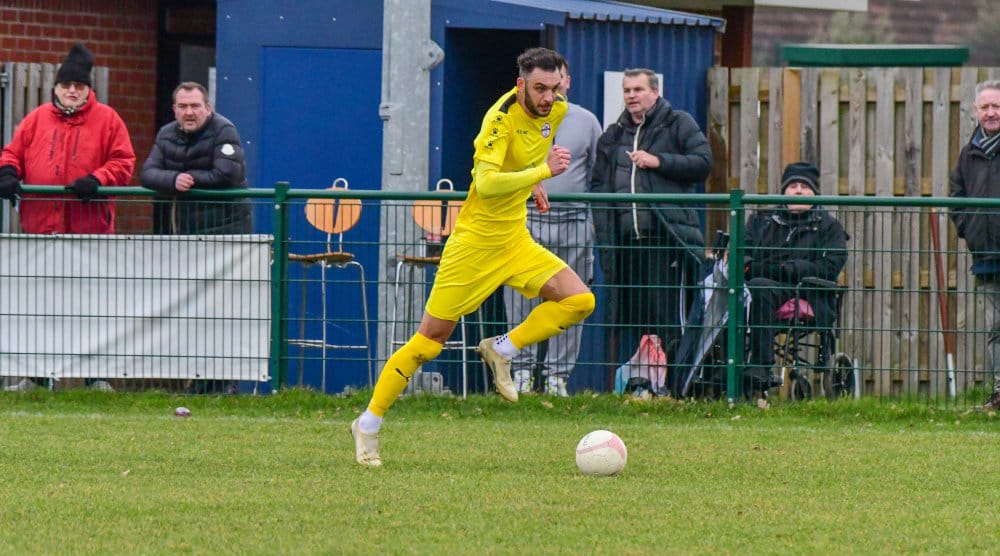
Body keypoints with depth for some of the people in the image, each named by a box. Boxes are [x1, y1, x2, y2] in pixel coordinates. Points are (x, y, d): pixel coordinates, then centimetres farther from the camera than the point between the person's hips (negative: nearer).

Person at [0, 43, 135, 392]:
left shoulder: (106, 120, 3)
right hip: (40, 226, 2)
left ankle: (95, 376, 8)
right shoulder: (37, 120, 10)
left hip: (89, 230, -2)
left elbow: (122, 163, 0)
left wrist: (97, 180, -16)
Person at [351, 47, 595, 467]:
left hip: (516, 240, 7)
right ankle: (368, 424, 11)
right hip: (476, 240, -7)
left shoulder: (556, 110, 0)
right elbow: (486, 183, -38)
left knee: (579, 301, -11)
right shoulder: (502, 119, -23)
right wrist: (544, 171, -43)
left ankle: (502, 351, 6)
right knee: (431, 338, -2)